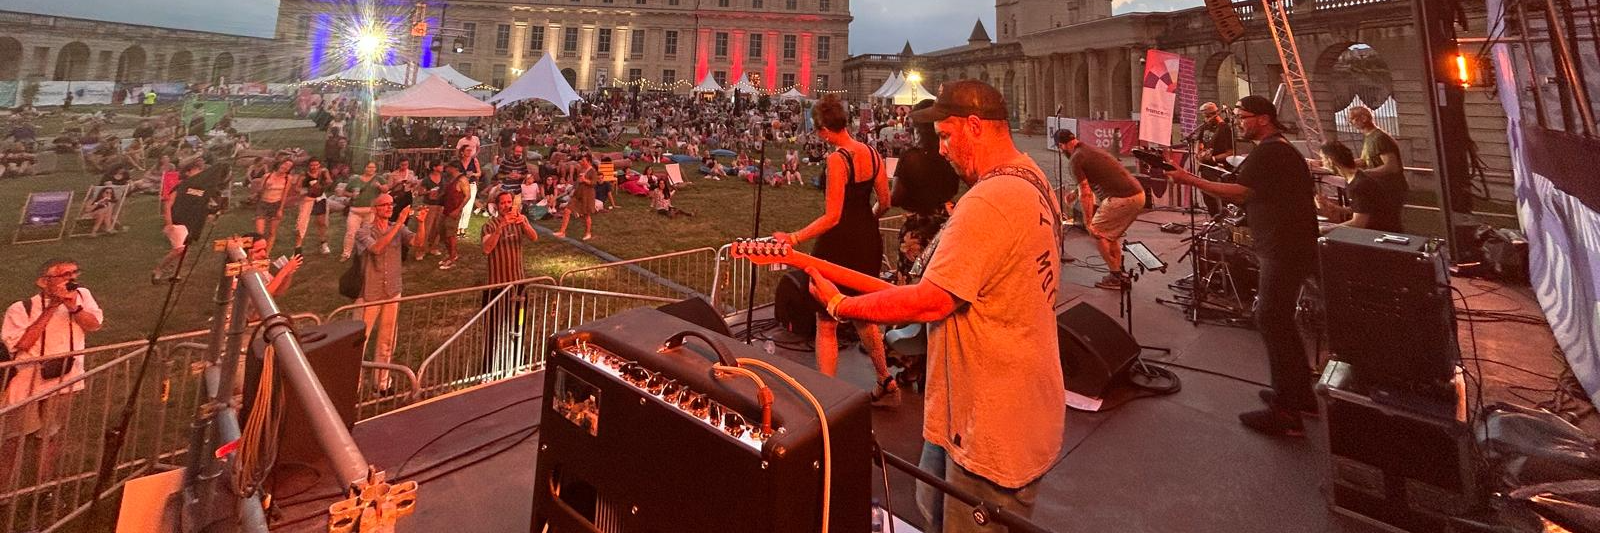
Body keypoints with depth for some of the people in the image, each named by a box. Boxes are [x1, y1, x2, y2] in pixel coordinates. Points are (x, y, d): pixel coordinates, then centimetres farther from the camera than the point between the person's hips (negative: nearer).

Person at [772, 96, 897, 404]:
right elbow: (885, 201, 10)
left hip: (839, 243, -8)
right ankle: (885, 382, 34)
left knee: (826, 325, 6)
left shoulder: (837, 160, -19)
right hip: (868, 242, 8)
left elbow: (832, 217, -22)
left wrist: (793, 239, -25)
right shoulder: (872, 154, 3)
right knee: (863, 315, 24)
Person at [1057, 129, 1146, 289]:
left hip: (1121, 198, -9)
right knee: (1111, 234, 23)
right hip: (1139, 194, 9)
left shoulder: (1075, 160, -4)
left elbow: (1086, 194, -7)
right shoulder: (1093, 150, 22)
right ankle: (1118, 274, 26)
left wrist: (1088, 222, -2)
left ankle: (1115, 275, 10)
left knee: (1097, 231, 8)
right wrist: (1076, 192, 47)